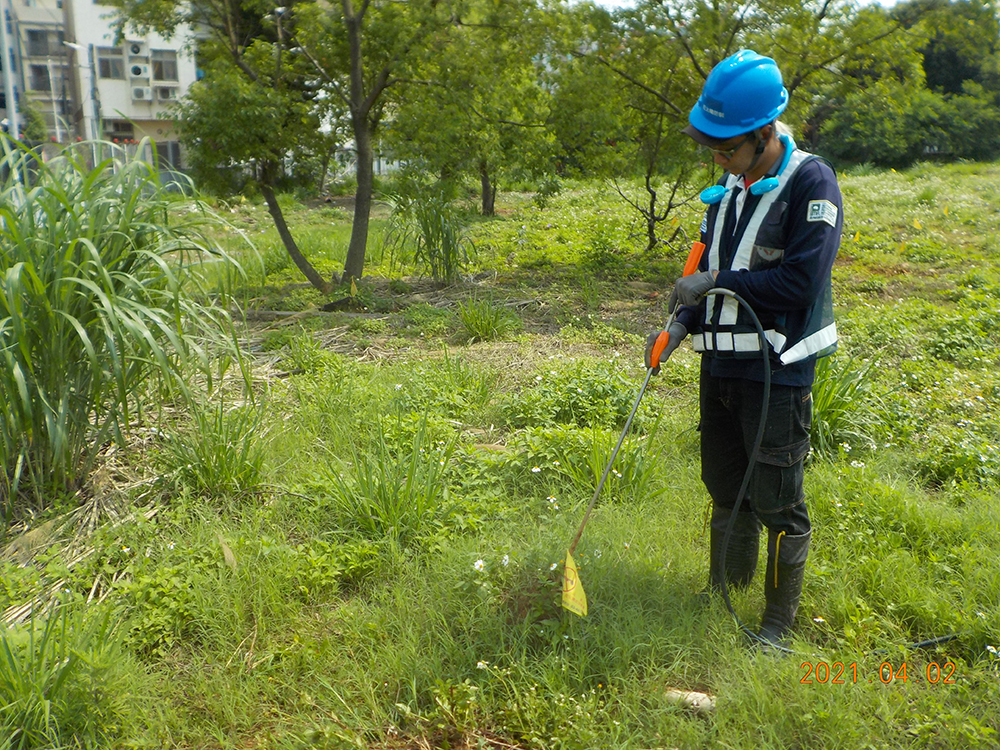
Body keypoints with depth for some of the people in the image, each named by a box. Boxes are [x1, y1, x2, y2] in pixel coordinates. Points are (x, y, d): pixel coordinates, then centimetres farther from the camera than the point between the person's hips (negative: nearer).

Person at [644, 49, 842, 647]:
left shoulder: (811, 184, -10)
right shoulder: (729, 189, 12)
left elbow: (801, 282, -18)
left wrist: (718, 282, -15)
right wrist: (682, 324, 1)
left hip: (777, 371, -7)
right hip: (722, 365, 7)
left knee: (778, 502, 2)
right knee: (726, 492, 17)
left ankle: (779, 622, 18)